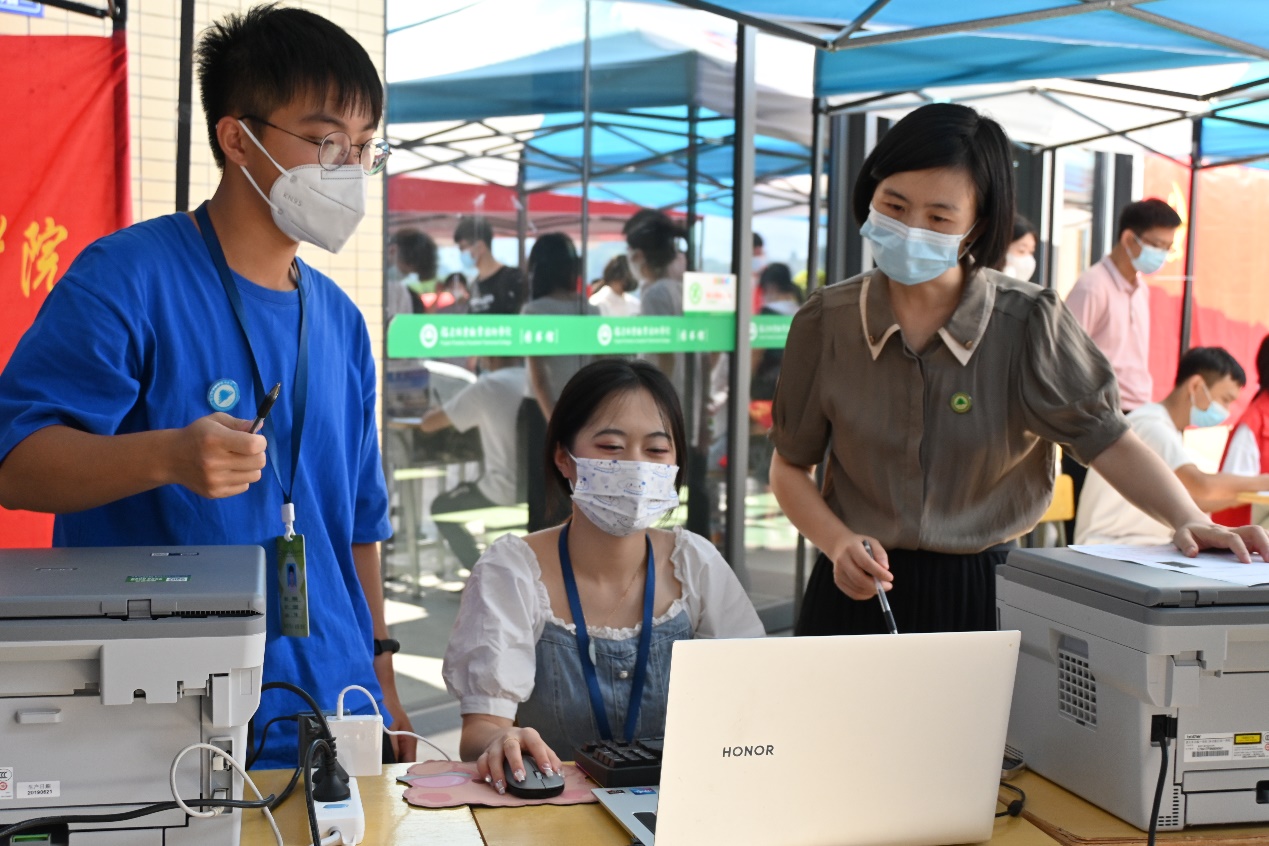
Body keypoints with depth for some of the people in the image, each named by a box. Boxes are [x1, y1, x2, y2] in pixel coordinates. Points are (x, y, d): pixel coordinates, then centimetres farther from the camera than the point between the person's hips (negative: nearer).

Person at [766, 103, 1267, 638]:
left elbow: (1106, 439, -9)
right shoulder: (824, 323, -2)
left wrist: (1190, 520, -25)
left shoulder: (1029, 323, -7)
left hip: (988, 597, -1)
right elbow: (791, 467, 5)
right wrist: (839, 544, -12)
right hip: (858, 593, 1)